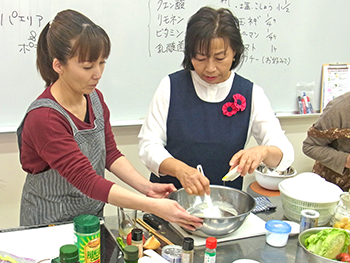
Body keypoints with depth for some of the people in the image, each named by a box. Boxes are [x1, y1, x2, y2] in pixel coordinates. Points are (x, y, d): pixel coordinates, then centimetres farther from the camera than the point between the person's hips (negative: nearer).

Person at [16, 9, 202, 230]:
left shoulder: (94, 98, -2)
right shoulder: (43, 118, -27)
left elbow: (111, 154, 1)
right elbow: (86, 180, -31)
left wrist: (146, 187, -16)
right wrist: (155, 207, -37)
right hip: (50, 224, -6)